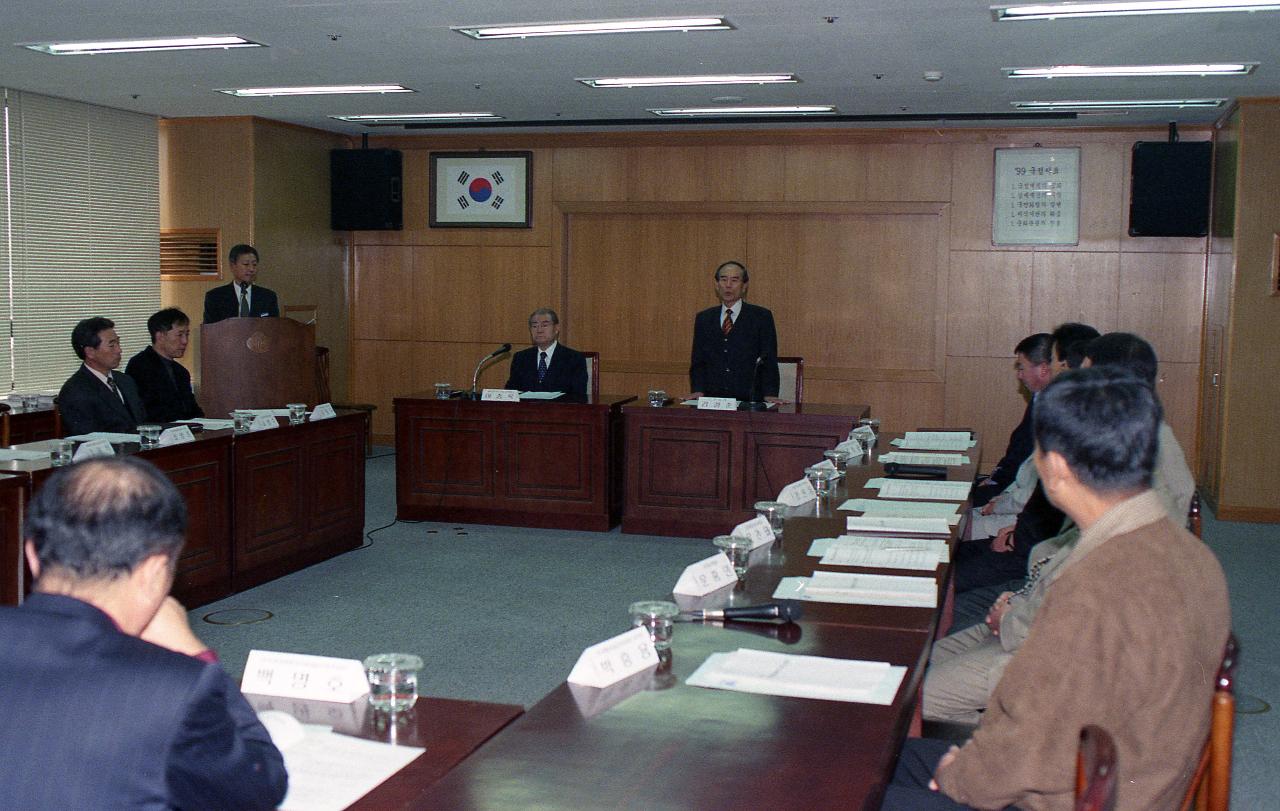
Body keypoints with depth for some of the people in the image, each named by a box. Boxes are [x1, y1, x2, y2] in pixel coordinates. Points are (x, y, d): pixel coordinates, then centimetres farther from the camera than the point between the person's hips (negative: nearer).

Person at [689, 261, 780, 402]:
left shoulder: (761, 316, 5)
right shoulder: (703, 318, 15)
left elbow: (769, 361, 2)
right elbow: (698, 361, 15)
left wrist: (769, 395, -11)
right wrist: (698, 391, -2)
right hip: (712, 401, 2)